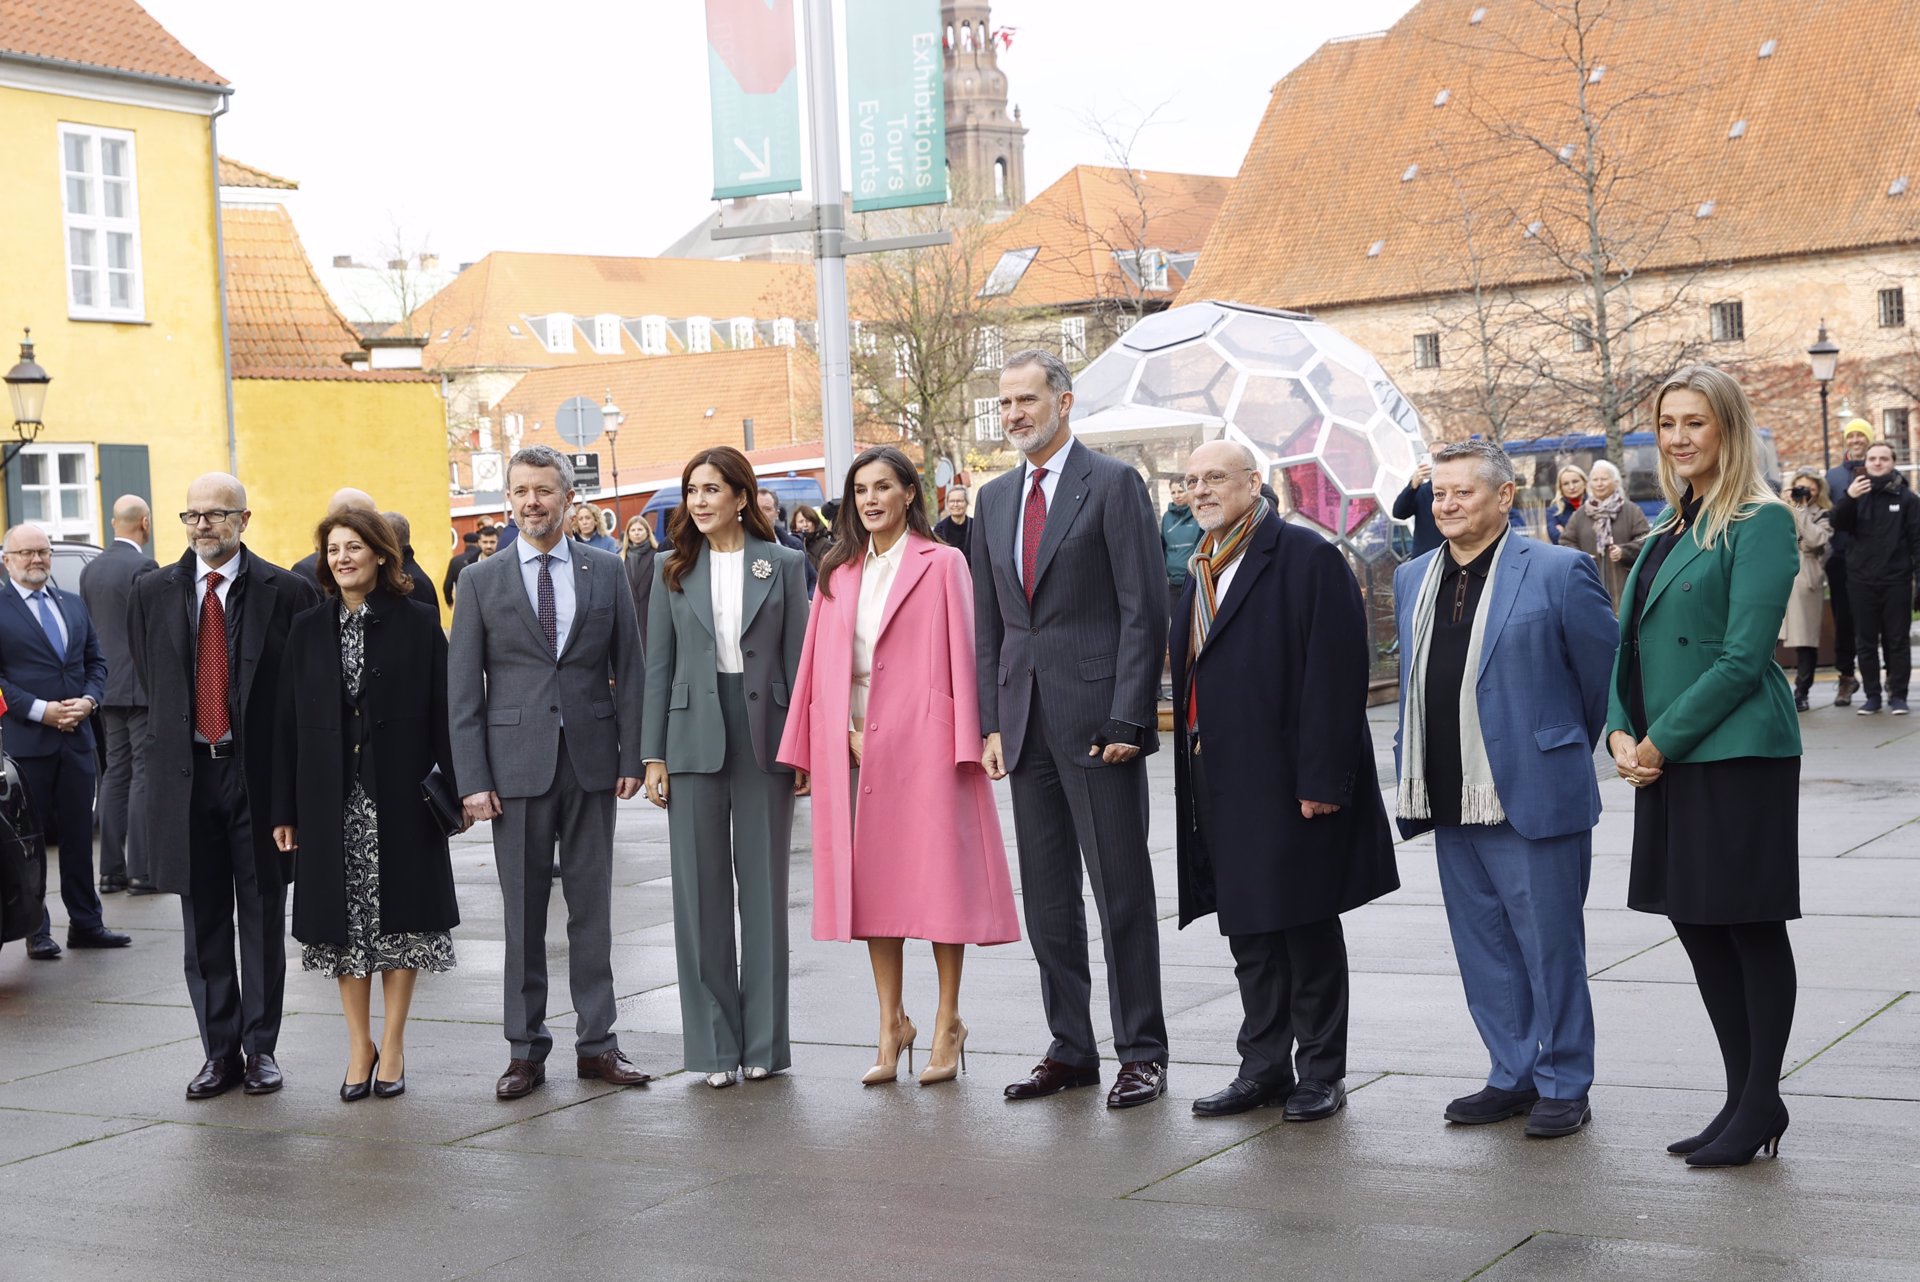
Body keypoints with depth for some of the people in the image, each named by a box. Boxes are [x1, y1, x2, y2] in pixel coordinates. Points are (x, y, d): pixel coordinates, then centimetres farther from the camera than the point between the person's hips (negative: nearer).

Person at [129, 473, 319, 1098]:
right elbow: (150, 681, 15)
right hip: (186, 771, 3)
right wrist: (166, 745, 10)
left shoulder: (288, 592, -4)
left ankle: (261, 1047, 15)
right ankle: (220, 1050, 16)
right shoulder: (153, 592, 7)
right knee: (204, 920, 8)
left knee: (262, 917, 5)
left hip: (260, 772, -3)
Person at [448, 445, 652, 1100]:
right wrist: (473, 779, -6)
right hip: (516, 763, -1)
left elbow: (629, 671, 7)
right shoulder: (480, 581, 3)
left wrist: (632, 756, 0)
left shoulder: (606, 571, 6)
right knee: (523, 911, 4)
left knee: (592, 906, 6)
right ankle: (525, 1048, 12)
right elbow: (462, 690, 1)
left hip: (591, 760, 1)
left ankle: (597, 1042, 14)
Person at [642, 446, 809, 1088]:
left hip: (763, 734, -1)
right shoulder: (675, 571, 7)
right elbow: (658, 667, 7)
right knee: (700, 890, 2)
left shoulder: (782, 564, 4)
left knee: (764, 886, 4)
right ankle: (715, 1043, 10)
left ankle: (764, 1041, 12)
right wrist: (654, 755, 1)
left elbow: (797, 658, 3)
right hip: (695, 738, 1)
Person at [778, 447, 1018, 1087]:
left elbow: (961, 655, -5)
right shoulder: (838, 573, 13)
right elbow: (820, 666, 12)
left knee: (937, 873, -1)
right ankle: (891, 1023, 14)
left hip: (921, 742, -4)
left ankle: (948, 1022, 8)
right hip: (854, 746, 5)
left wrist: (964, 742, -12)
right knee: (871, 880, 6)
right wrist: (846, 736, 2)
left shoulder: (942, 564, -1)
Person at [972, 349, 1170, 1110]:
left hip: (1097, 720, -6)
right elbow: (988, 622, 16)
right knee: (1047, 899, 10)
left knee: (1121, 891, -1)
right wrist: (992, 721, 8)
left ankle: (1141, 1053, 7)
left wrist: (1126, 719, -14)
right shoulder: (995, 498, 15)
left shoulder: (1112, 484, -4)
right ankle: (1070, 1048, 19)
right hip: (1027, 724, 6)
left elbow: (1143, 610, -9)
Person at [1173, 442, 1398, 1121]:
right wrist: (1193, 771, 12)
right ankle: (1264, 1066, 22)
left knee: (1307, 929, 2)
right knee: (1248, 932, 12)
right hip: (1220, 780, 8)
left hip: (1288, 779, -8)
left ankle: (1321, 1072, 13)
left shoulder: (1307, 557, -10)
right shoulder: (1204, 570, 15)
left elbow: (1336, 674, -16)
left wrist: (1322, 779, -20)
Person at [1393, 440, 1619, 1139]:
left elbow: (1607, 672, -1)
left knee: (1550, 947, 2)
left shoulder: (1559, 571, -8)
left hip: (1533, 795, -6)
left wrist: (1571, 750, 9)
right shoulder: (1412, 580, 12)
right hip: (1450, 801, 6)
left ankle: (1564, 1086, 14)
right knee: (1482, 950, 13)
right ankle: (1513, 1076, 25)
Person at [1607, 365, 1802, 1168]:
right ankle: (1744, 1096, 22)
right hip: (1664, 759, 8)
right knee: (1698, 924, 12)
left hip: (1736, 754, -8)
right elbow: (1630, 639, 15)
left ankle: (1761, 1105, 11)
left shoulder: (1760, 522, -10)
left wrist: (1661, 742, -14)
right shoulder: (1670, 528, 15)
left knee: (1750, 925, 1)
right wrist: (1620, 732, -1)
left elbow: (1743, 657, -16)